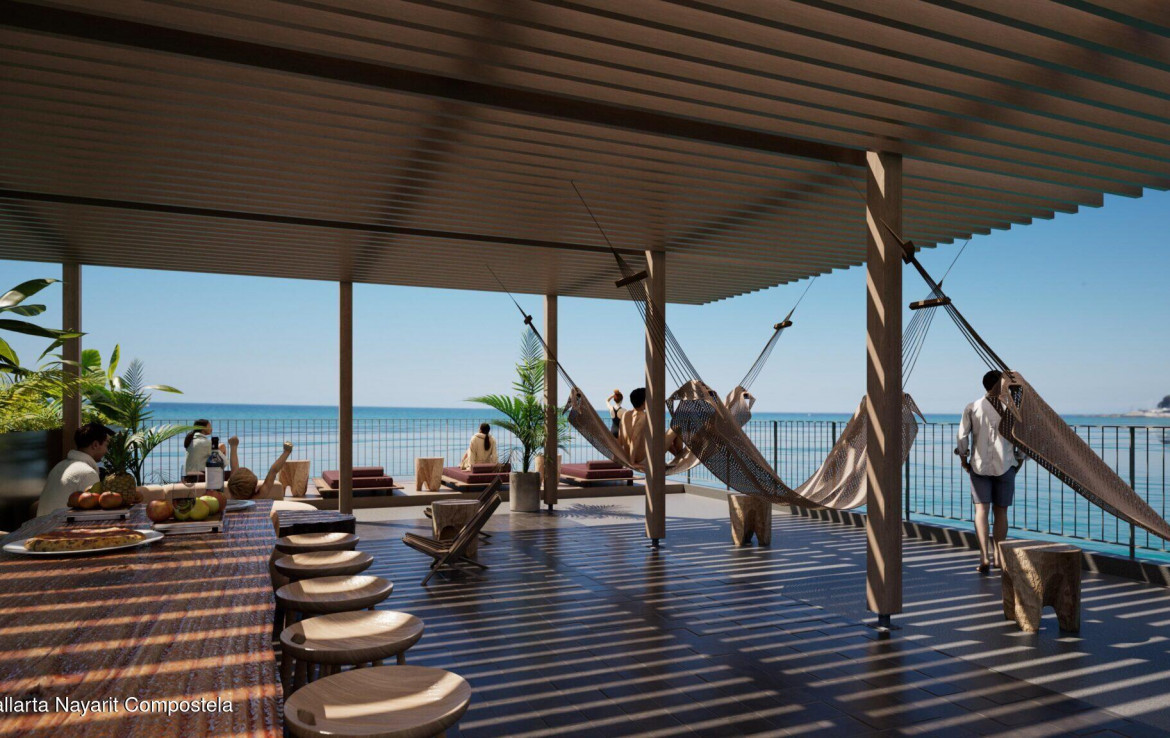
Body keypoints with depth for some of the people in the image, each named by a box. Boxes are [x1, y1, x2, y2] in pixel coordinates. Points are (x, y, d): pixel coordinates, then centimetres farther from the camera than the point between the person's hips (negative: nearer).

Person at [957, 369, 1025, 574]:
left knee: (981, 510, -1)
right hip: (1005, 466, 0)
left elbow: (962, 436, -5)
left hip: (979, 466, 0)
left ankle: (984, 557, -15)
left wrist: (963, 459, 8)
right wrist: (1019, 459, 9)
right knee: (1001, 512, 11)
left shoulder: (972, 408, -1)